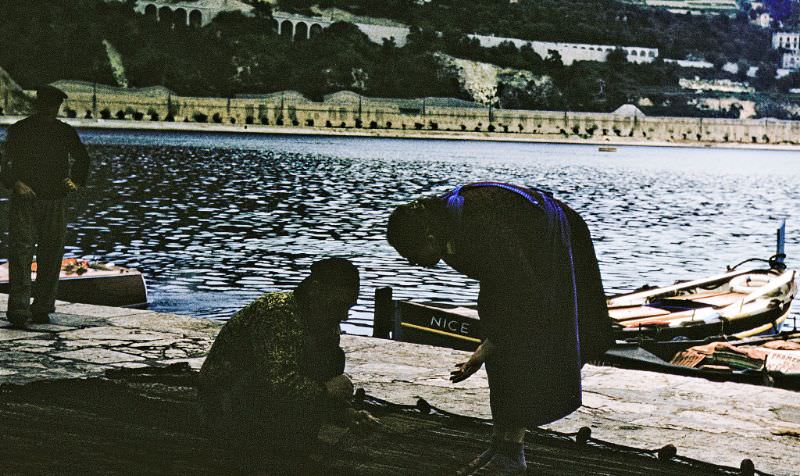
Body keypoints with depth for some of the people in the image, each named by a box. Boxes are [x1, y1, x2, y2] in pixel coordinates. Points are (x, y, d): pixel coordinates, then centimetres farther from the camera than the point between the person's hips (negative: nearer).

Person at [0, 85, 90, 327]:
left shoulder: (66, 133, 11)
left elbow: (82, 159, 24)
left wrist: (75, 180, 5)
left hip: (55, 203, 3)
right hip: (24, 200, -3)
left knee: (51, 256, 3)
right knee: (21, 252, -12)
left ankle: (42, 308, 11)